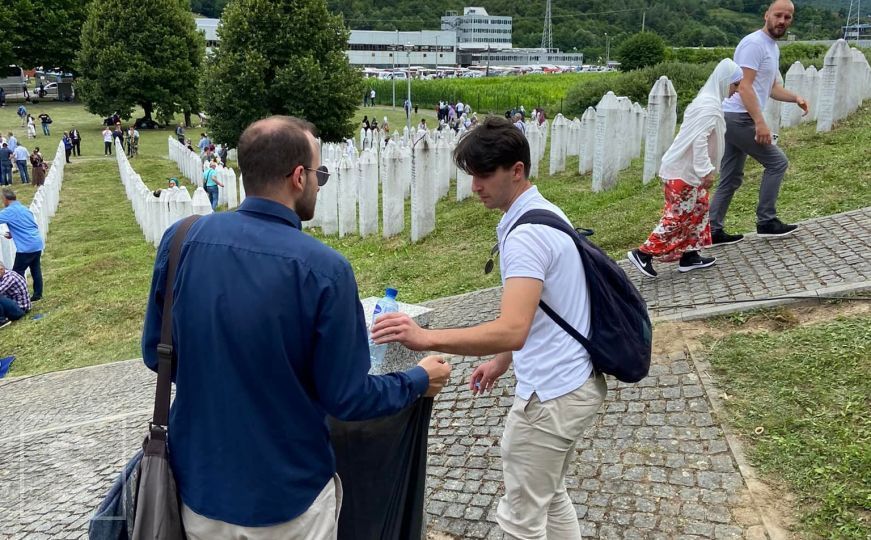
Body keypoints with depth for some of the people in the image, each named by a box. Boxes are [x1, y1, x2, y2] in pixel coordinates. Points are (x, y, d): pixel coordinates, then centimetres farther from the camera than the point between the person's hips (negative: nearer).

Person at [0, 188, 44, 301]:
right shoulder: (25, 208, 17)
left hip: (26, 247, -8)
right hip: (38, 243, 8)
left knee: (17, 273, 1)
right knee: (35, 270, 15)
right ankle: (38, 294, 22)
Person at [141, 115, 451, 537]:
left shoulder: (181, 240, -11)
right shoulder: (324, 269, -22)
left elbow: (154, 353, 1)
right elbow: (347, 399, -14)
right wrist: (420, 380, 4)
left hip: (199, 484, 4)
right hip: (287, 500, -3)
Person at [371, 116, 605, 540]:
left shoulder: (527, 234, -24)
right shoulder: (544, 214, 8)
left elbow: (512, 329, -36)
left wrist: (425, 338, -43)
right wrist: (502, 361, 20)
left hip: (551, 395, -10)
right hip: (575, 382, 11)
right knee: (550, 497, 25)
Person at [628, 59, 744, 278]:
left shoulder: (709, 101, 15)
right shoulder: (709, 105, -18)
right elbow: (699, 140, -26)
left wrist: (705, 169, 23)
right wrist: (706, 171, -26)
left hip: (687, 169, 10)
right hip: (683, 171, -10)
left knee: (698, 210, 14)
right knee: (678, 216, -6)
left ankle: (689, 256, 21)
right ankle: (643, 254, -3)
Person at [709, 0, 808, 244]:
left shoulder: (772, 47, 20)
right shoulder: (754, 43, -12)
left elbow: (771, 87, 27)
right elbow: (744, 86, -20)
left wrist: (795, 98, 9)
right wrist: (760, 122, -25)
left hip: (733, 119, 10)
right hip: (739, 118, -10)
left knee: (730, 179, 11)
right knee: (777, 162, -1)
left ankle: (713, 231, 13)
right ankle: (766, 222, 6)